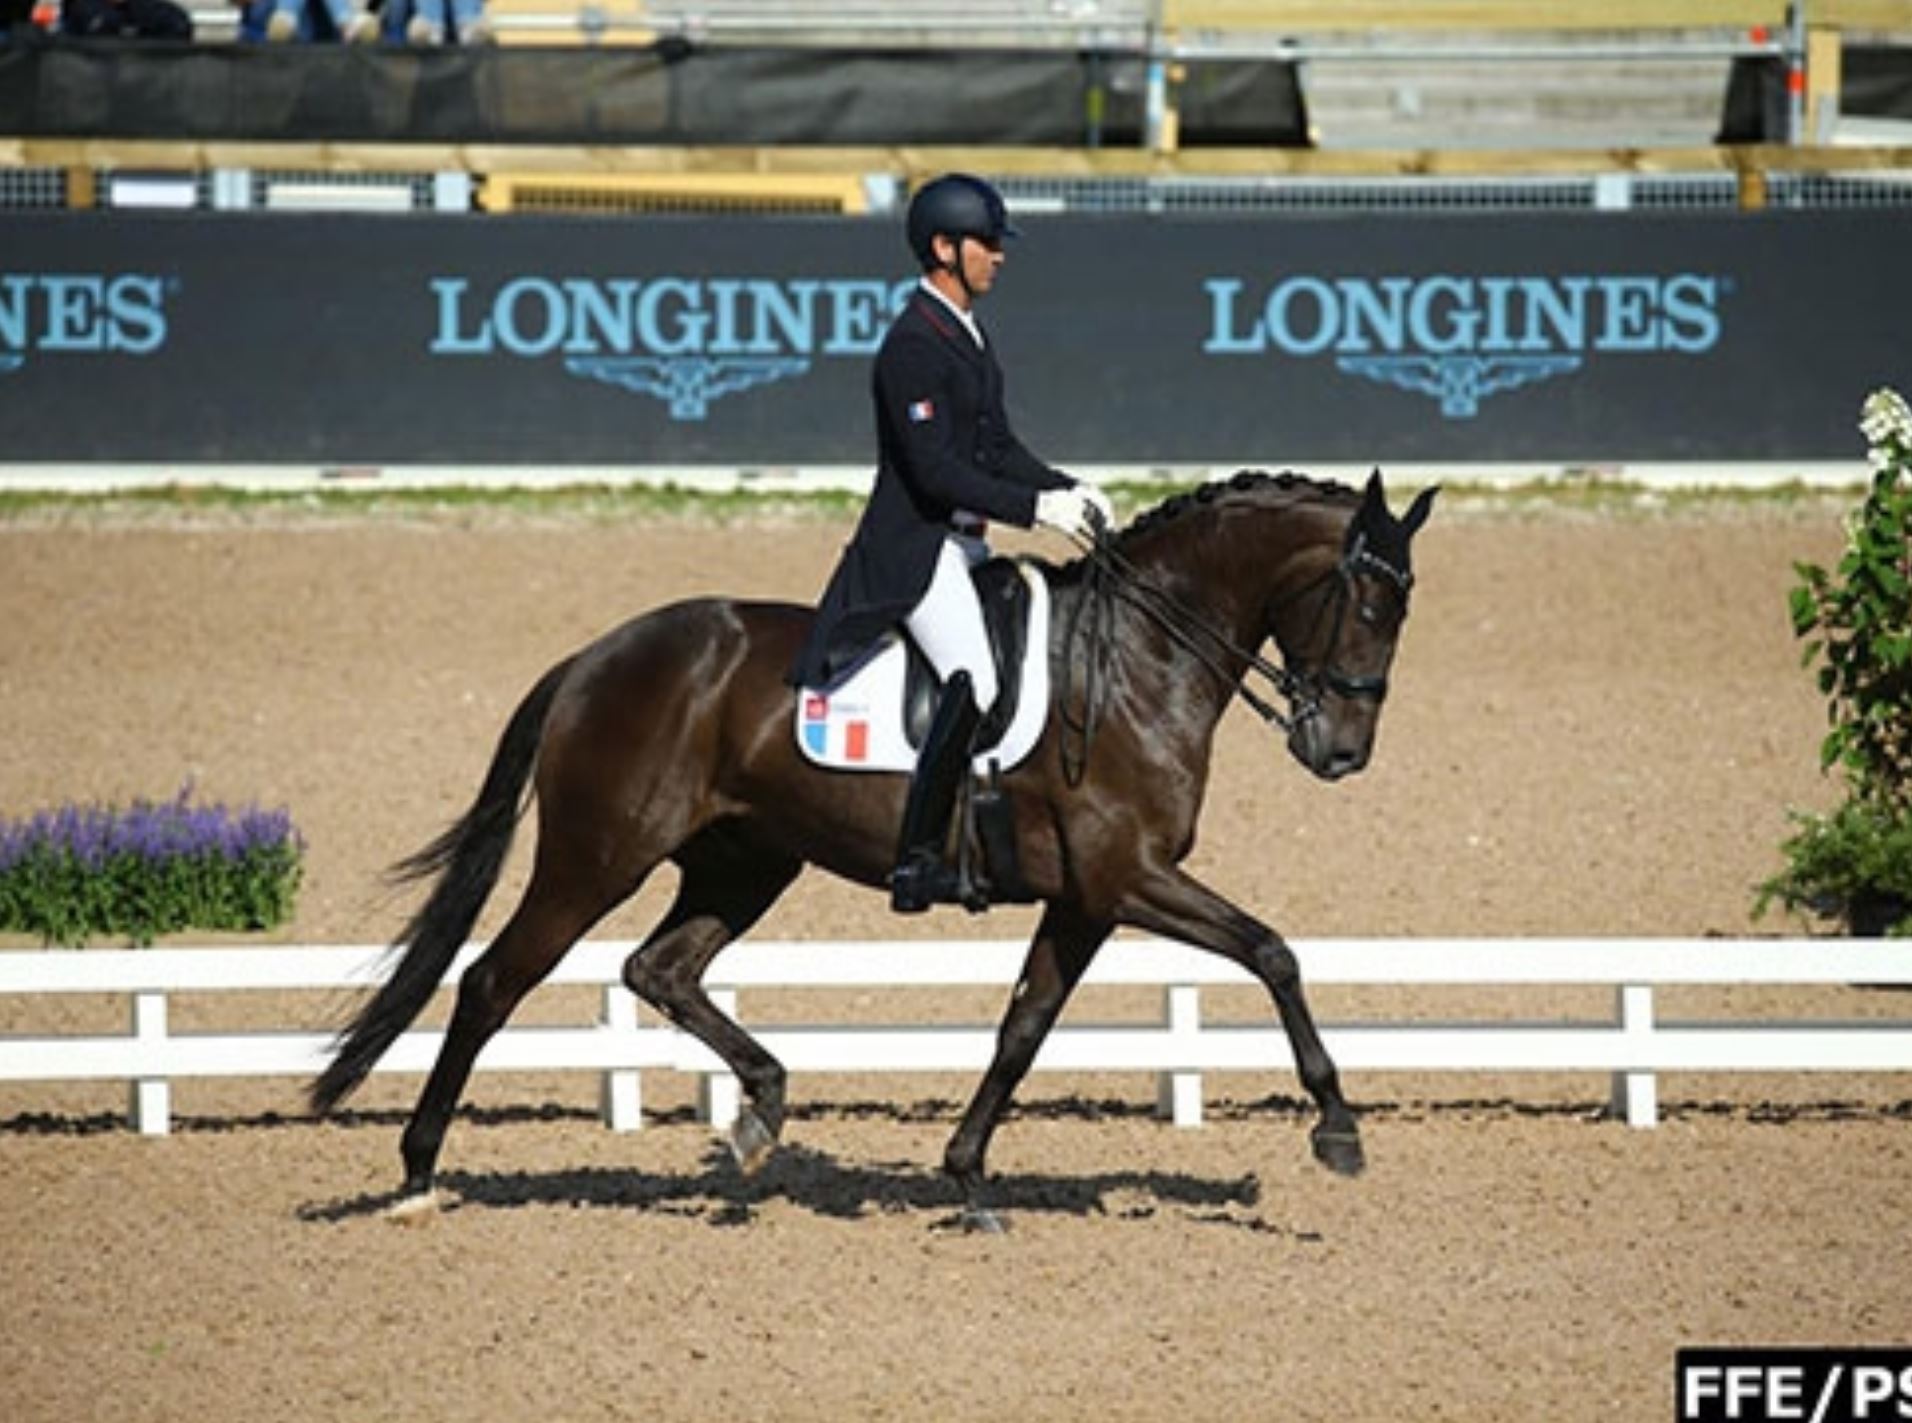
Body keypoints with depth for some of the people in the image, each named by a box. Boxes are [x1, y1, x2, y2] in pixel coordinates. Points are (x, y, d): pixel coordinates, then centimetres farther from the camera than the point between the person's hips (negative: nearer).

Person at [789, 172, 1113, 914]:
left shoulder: (969, 336, 14)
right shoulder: (913, 345, -17)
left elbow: (998, 449, 19)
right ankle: (917, 861, -20)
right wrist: (1036, 509, -23)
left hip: (963, 545, 10)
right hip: (912, 549, -10)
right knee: (975, 685, -23)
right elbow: (935, 471, -23)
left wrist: (1066, 490, 3)